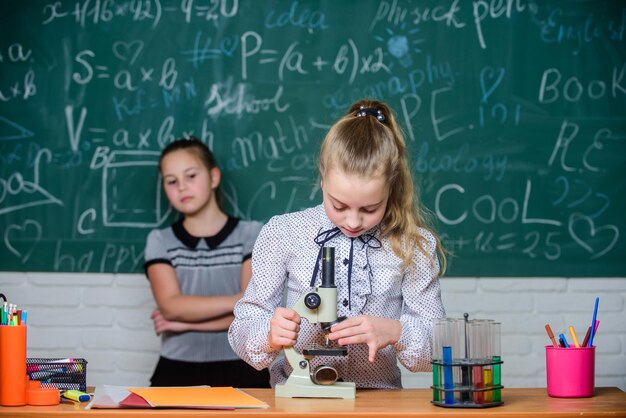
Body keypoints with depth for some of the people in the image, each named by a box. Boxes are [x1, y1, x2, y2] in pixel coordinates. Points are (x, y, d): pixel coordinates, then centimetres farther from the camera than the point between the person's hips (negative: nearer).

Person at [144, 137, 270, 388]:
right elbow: (170, 306, -6)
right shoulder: (160, 241, 8)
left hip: (240, 369, -1)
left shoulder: (251, 234, 3)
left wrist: (186, 322, -7)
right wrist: (238, 300, -13)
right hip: (177, 370, 1)